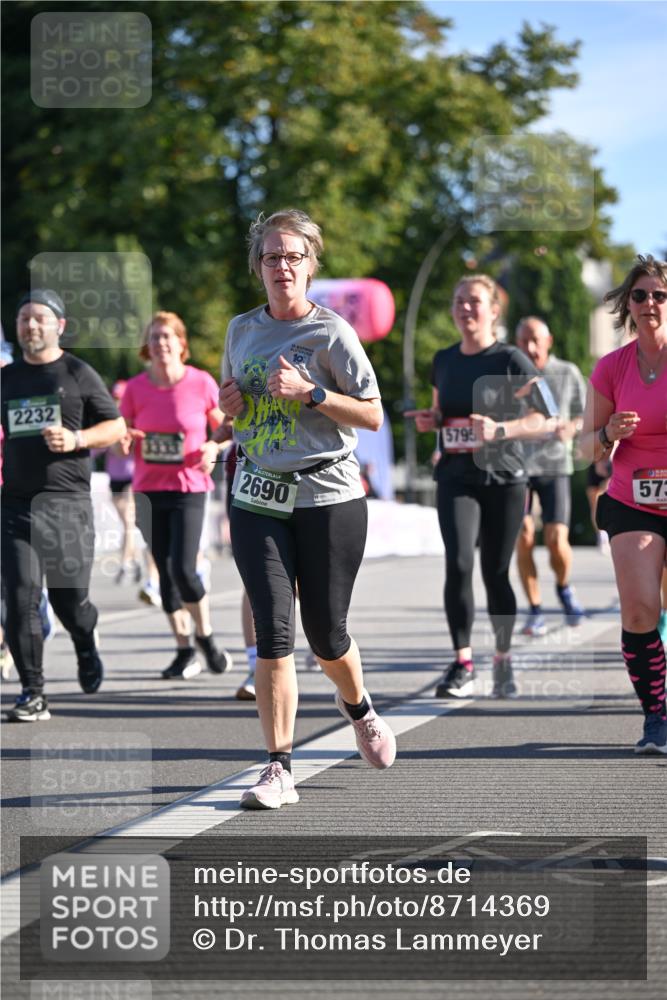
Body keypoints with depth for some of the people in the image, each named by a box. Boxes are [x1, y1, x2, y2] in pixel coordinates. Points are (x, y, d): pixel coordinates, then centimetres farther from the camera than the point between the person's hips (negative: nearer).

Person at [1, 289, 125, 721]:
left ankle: (86, 646, 35)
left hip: (67, 502, -3)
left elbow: (117, 426, 4)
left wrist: (76, 439, -11)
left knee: (69, 599, 0)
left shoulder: (78, 374, 3)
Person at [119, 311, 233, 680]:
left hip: (189, 487, -3)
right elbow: (120, 437, 8)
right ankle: (185, 651, 16)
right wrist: (124, 441, -15)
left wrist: (213, 447, -13)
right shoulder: (135, 388, 1)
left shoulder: (202, 384, -5)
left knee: (183, 569, -15)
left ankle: (205, 635, 8)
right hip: (149, 489, 3)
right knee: (165, 573, 6)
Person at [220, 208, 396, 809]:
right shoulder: (242, 330, 11)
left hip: (328, 496, -3)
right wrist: (229, 405, 2)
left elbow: (372, 415, -6)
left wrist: (308, 392, -18)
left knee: (326, 633, 6)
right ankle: (279, 770, -8)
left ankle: (358, 706, 40)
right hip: (258, 498, 3)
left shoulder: (331, 332, -4)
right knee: (273, 630, -9)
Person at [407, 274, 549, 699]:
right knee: (458, 564, -16)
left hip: (503, 478, -3)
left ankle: (503, 660, 23)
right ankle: (463, 664, -16)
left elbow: (542, 420, -8)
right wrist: (431, 420, 2)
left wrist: (500, 430, -24)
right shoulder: (443, 361, 11)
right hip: (456, 477, 3)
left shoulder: (511, 361, -5)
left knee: (496, 573, 4)